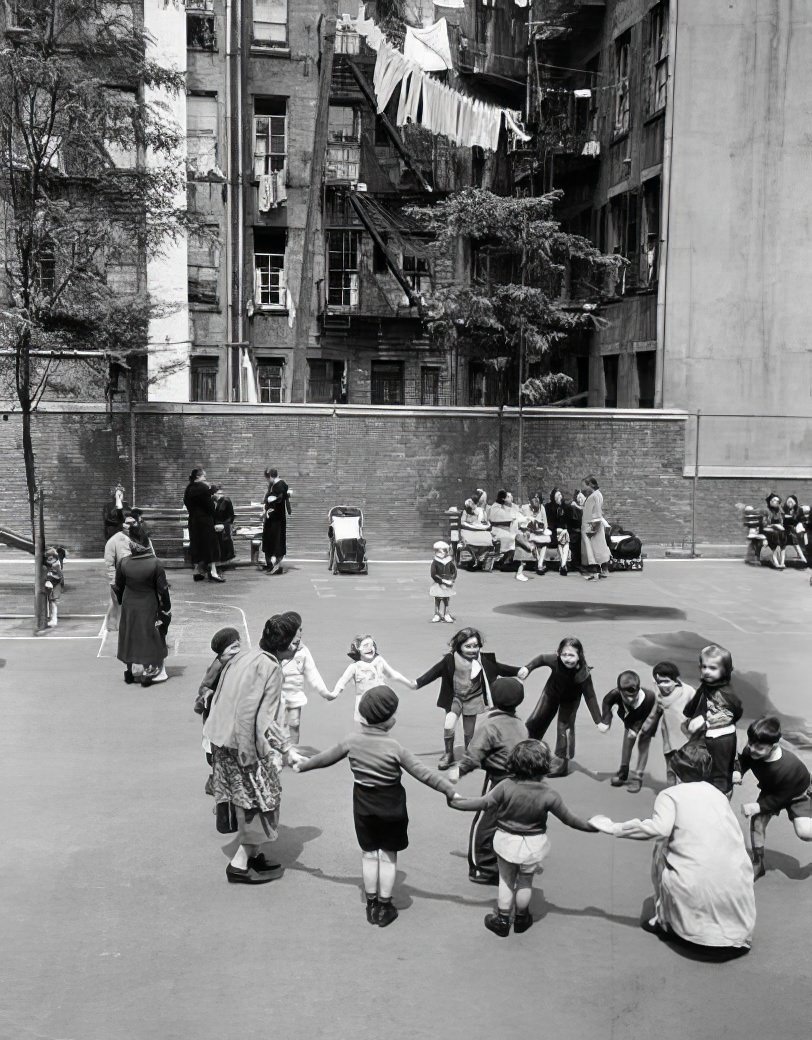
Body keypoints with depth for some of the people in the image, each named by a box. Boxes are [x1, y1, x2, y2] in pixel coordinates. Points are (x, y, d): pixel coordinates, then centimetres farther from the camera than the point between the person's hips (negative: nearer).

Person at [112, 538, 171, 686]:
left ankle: (129, 672, 27)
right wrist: (167, 608, 1)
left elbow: (118, 588, 1)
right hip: (149, 608, -3)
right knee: (148, 640, 10)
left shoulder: (122, 563, -11)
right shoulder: (155, 564, -18)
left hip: (129, 607, 3)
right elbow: (163, 589, -12)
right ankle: (147, 674, 13)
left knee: (129, 638, 18)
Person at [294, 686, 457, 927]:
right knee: (388, 856, 11)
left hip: (363, 806, 3)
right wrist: (450, 790, -14)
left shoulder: (351, 741, -10)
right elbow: (423, 773, -19)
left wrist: (301, 766, 21)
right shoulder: (395, 747, -20)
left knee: (369, 853, 16)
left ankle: (371, 906, 25)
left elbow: (325, 758, 4)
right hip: (391, 807, -3)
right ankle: (384, 908, 19)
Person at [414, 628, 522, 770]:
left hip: (473, 699, 2)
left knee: (469, 731, 9)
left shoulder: (482, 660, -10)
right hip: (455, 698, -2)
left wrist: (518, 671, -8)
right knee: (448, 726, -16)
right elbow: (435, 671, -16)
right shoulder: (451, 660, -17)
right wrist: (417, 683, -23)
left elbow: (498, 668, -2)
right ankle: (448, 755, 4)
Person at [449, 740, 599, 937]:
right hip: (534, 844, 0)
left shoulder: (506, 786, -23)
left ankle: (502, 920, 29)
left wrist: (455, 801, -3)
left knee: (506, 880, 19)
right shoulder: (549, 795, -22)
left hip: (506, 839, 0)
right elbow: (568, 818, -12)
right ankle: (521, 919, 39)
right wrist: (591, 826, 4)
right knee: (525, 882, 22)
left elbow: (483, 804, -15)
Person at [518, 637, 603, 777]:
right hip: (551, 693, 3)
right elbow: (541, 658, -12)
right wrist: (527, 668, -25)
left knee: (565, 727, -10)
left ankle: (563, 764, 6)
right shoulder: (555, 660, -36)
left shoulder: (583, 673, -38)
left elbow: (590, 697, -29)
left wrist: (598, 721, -29)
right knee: (535, 721, 12)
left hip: (570, 700, -3)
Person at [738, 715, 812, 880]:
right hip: (771, 790, 5)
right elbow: (743, 764, -7)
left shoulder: (789, 767, -42)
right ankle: (757, 864, 8)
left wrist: (758, 806, -30)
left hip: (797, 794, -5)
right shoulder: (750, 751, -30)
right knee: (757, 820, -11)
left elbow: (780, 798, -28)